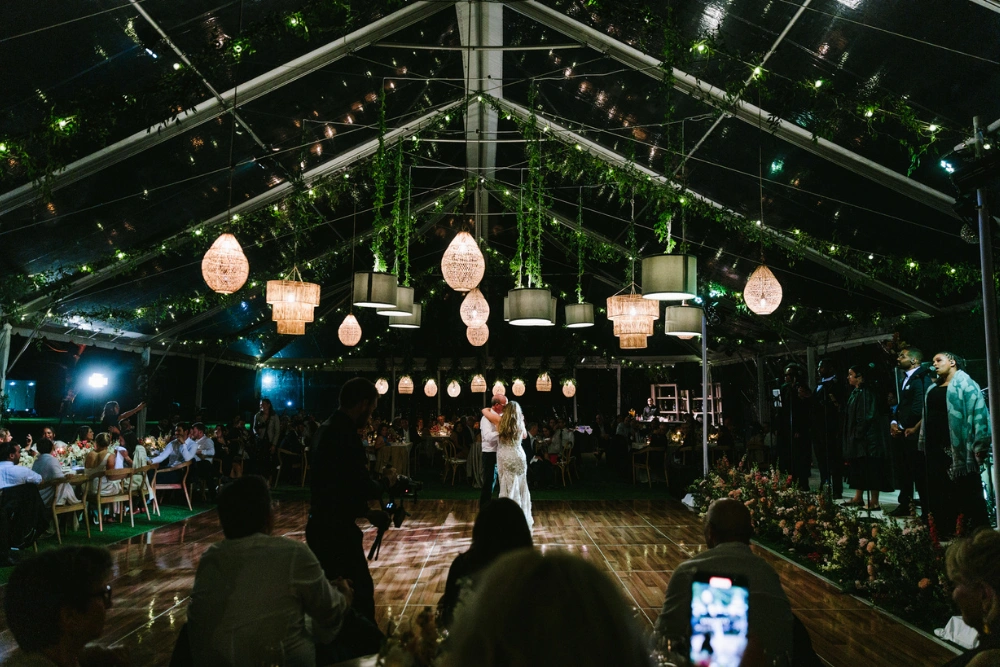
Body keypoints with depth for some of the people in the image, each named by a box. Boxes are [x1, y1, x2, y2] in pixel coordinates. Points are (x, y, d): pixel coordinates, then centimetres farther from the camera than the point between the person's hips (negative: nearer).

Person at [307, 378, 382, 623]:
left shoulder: (326, 429, 11)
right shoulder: (345, 433, -20)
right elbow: (360, 485, -19)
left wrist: (366, 510, 13)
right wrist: (383, 486, 0)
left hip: (322, 524, 10)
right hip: (336, 529, -10)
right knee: (361, 589, -4)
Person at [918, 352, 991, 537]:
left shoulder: (964, 383, -4)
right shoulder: (932, 388, 17)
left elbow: (978, 413, -13)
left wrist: (980, 446, -19)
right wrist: (924, 444, 11)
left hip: (958, 448, -7)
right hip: (935, 447, 7)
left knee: (967, 493, 0)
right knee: (939, 492, 9)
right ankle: (945, 532, 17)